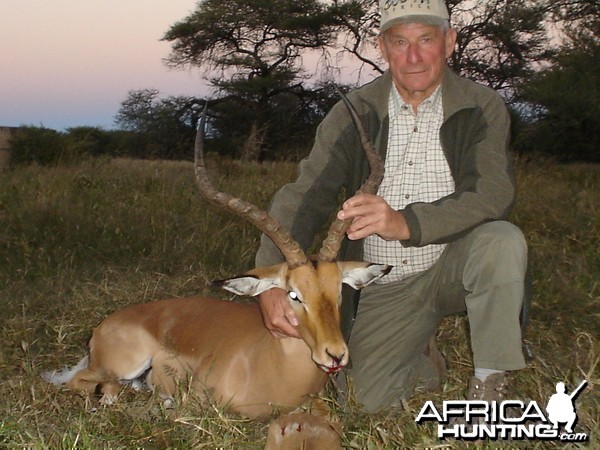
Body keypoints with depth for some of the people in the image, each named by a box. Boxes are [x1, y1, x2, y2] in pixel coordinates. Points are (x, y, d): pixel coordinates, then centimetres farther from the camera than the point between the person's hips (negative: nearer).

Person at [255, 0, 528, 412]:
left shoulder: (482, 109, -9)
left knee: (502, 240, -32)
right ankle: (422, 359, 23)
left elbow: (493, 194, -24)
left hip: (453, 266, -1)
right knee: (369, 402, -12)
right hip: (384, 285, 1)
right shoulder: (353, 115, -5)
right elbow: (303, 198, -13)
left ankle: (490, 381, -12)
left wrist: (405, 223, -41)